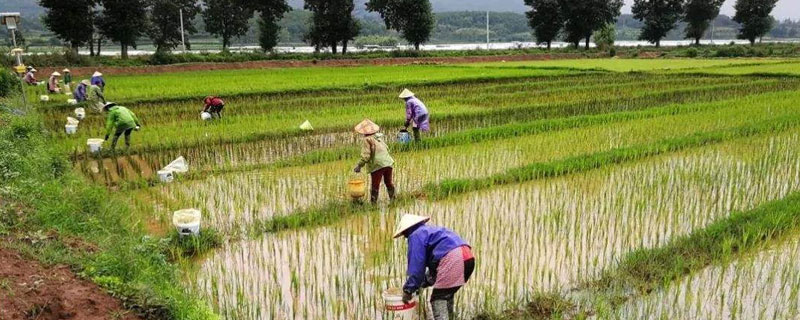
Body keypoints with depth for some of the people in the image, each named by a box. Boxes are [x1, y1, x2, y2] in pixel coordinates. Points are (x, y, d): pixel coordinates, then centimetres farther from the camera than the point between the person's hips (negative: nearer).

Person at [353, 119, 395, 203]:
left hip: (377, 165, -6)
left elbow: (365, 156, -14)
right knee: (389, 182, 21)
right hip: (388, 163, 6)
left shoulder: (367, 140, -8)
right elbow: (387, 148, 16)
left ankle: (373, 202, 7)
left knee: (375, 185, 3)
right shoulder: (379, 136, 12)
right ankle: (392, 199, 29)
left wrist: (359, 166, -7)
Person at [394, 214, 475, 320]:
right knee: (447, 295, 24)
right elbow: (434, 262, 38)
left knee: (438, 300, 0)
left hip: (452, 259, -9)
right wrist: (424, 283, 40)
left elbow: (416, 265, -1)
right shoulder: (430, 230, 34)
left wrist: (408, 290, 6)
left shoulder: (416, 235, 6)